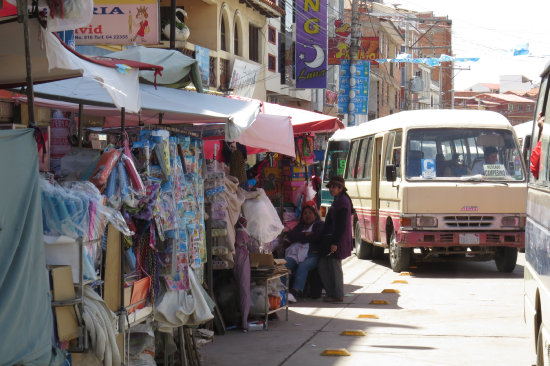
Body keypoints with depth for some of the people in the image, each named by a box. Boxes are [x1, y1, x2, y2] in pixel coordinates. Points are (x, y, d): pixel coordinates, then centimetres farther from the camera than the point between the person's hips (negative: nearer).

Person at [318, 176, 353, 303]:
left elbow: (342, 225, -21)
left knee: (335, 267, -4)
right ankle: (330, 292, 18)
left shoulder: (343, 202, -15)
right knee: (323, 265, 12)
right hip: (331, 239, 10)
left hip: (337, 241, -10)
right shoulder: (338, 201, 17)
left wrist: (335, 243, -23)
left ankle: (338, 296, 3)